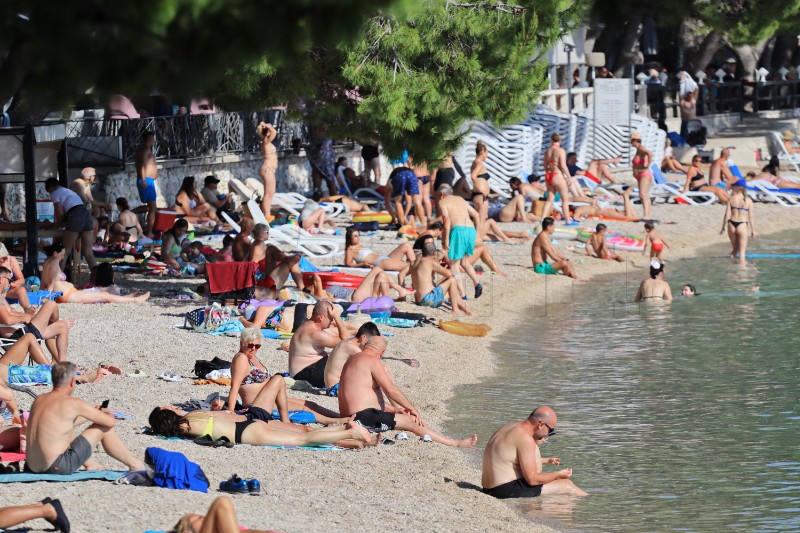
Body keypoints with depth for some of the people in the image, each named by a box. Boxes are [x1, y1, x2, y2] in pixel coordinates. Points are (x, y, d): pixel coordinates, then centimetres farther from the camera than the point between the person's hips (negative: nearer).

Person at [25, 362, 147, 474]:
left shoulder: (39, 400, 11)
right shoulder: (73, 404, -11)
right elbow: (110, 422, -3)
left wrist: (93, 412, 36)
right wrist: (107, 415, 21)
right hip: (58, 468, -7)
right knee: (103, 428, 7)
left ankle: (92, 465, 42)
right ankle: (135, 464, 22)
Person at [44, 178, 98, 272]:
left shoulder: (55, 193, 8)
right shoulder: (68, 191, 31)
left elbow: (60, 213, -1)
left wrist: (57, 223, 16)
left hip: (75, 217, -7)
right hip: (86, 214, 7)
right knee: (88, 252, 6)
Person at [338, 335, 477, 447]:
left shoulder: (353, 360, 20)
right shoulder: (372, 361, -11)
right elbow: (391, 390, -14)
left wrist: (394, 409, 26)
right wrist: (413, 409, -4)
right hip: (365, 417, -11)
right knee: (411, 421, -9)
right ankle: (455, 443, -7)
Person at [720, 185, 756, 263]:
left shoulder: (731, 198, -3)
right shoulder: (748, 200, -1)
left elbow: (727, 214, -4)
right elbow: (751, 216, -1)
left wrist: (723, 227, 5)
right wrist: (753, 230, 6)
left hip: (732, 224, 1)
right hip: (742, 225, -1)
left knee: (734, 247, 24)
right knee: (742, 251, 4)